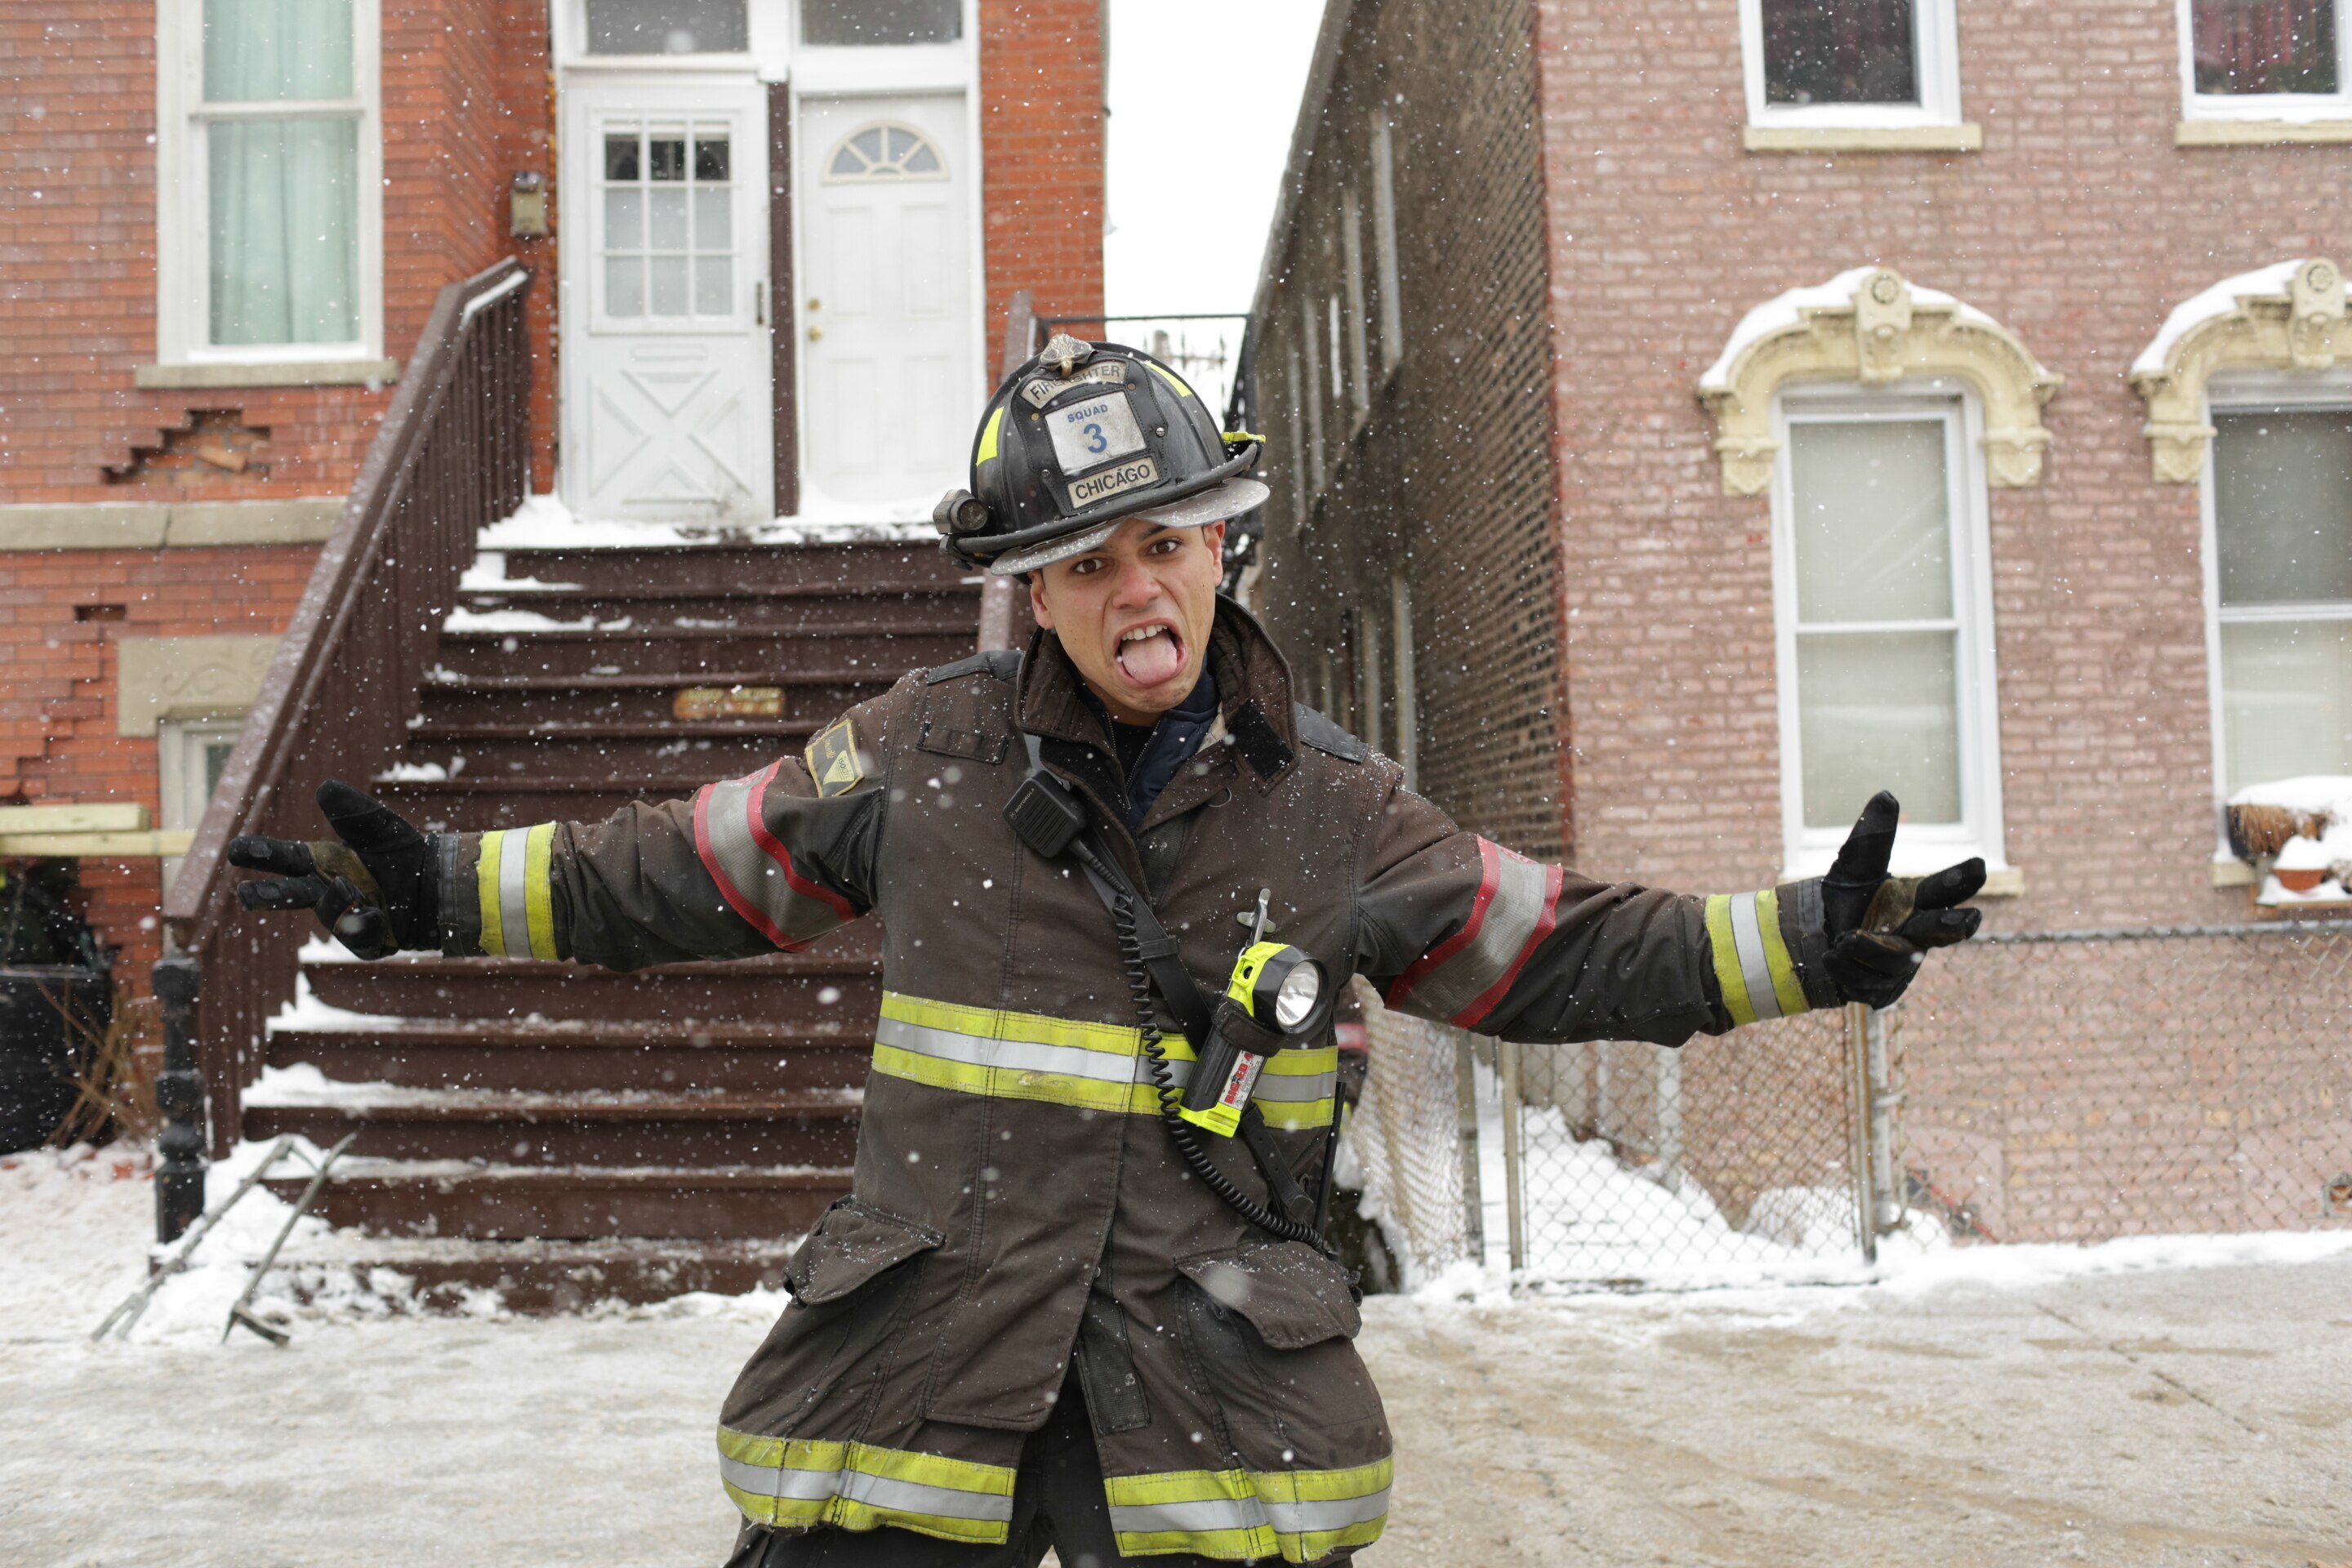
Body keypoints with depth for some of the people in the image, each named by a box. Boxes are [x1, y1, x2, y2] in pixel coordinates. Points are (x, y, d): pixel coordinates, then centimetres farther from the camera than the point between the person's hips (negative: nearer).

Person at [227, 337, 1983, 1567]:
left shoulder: (1333, 807, 2)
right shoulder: (925, 751, 1)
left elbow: (1560, 951, 8)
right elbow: (687, 874, 11)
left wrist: (1806, 942, 0)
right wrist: (443, 891, 8)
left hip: (1226, 1390, 0)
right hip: (920, 1372, 0)